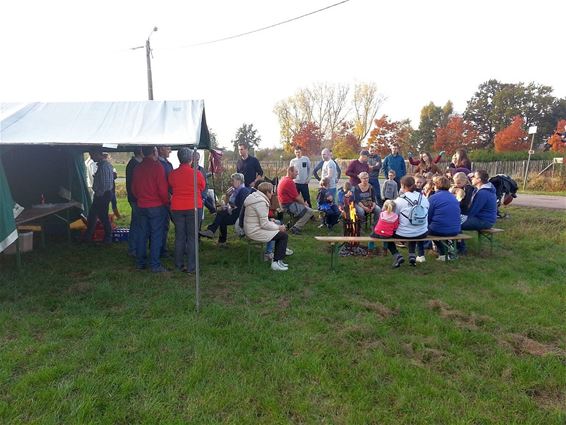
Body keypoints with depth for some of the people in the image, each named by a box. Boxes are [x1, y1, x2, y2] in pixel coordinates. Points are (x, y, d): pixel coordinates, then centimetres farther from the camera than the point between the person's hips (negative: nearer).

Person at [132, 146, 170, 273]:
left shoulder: (137, 168, 8)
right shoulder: (157, 167, -12)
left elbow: (134, 188, 15)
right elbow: (162, 188, -15)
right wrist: (166, 202, -1)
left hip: (141, 206, 6)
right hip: (157, 206, -6)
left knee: (143, 234, 13)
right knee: (156, 235, -2)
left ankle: (140, 262, 20)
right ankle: (155, 265, 0)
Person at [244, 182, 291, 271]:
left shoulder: (256, 197, 9)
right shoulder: (261, 202, -22)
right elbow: (264, 224, -22)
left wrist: (277, 226, 8)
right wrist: (279, 227, -8)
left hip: (253, 228, 10)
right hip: (255, 232, -10)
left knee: (280, 231, 15)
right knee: (284, 235, -7)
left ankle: (277, 258, 18)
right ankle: (276, 262, -2)